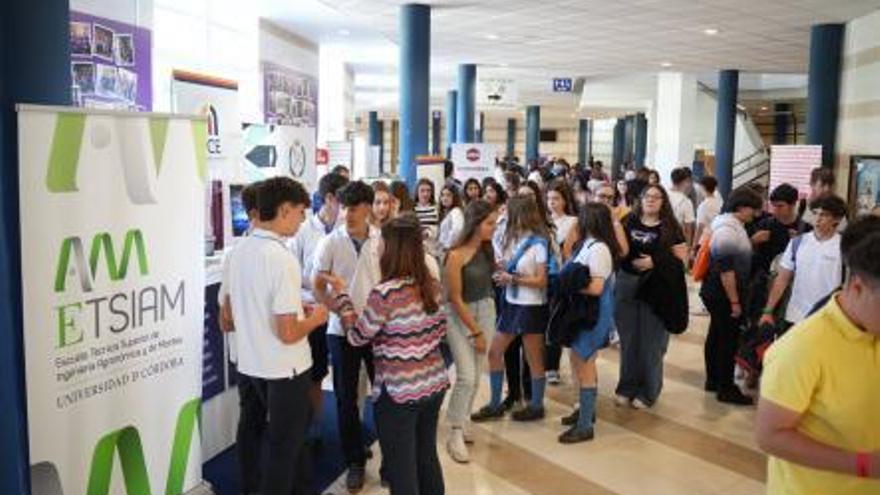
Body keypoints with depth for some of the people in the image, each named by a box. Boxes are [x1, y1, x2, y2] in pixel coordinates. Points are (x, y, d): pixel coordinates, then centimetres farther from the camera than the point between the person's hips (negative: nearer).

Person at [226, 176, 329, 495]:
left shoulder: (239, 251, 1)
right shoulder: (282, 259, -24)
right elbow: (288, 334, -25)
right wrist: (315, 318, -5)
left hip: (247, 365, 8)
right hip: (283, 371, -8)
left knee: (251, 435, 20)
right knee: (284, 445, 8)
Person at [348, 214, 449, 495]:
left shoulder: (386, 293, -20)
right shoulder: (432, 284, 1)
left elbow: (357, 338, -10)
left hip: (398, 393, -7)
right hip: (435, 384, 7)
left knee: (402, 470, 8)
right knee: (428, 459, 21)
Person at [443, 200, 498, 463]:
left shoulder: (486, 248, 1)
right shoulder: (456, 256, -19)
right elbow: (456, 299, -16)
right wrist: (475, 332, -12)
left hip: (485, 312, 6)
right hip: (460, 316, -6)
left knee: (476, 376, 10)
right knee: (466, 376, -11)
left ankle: (462, 423, 26)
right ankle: (456, 435, 2)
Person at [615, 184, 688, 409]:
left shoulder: (670, 226, 1)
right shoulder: (629, 222, 7)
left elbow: (682, 258, -3)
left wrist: (654, 261, -14)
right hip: (627, 285, 3)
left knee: (651, 342, 3)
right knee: (628, 340, 10)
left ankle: (648, 392, 17)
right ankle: (627, 387, 23)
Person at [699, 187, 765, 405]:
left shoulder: (733, 225, 10)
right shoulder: (728, 229, -22)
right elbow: (726, 269, -24)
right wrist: (734, 301, -21)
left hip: (718, 294, 11)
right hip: (724, 295, -11)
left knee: (716, 336, 18)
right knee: (728, 340, -1)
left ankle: (714, 380, 31)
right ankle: (726, 389, 10)